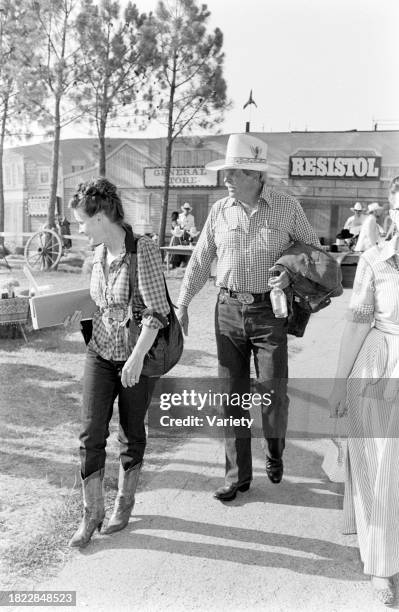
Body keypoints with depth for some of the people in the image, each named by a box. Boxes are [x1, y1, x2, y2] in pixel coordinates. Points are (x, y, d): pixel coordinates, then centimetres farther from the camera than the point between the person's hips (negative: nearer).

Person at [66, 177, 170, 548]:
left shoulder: (143, 250, -17)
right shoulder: (99, 254, 3)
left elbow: (157, 311, -19)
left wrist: (137, 358, -22)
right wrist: (80, 315, 2)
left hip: (137, 356, -5)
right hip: (100, 353, 5)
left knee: (132, 433, 11)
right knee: (91, 433, 1)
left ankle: (124, 503, 33)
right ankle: (91, 513, 18)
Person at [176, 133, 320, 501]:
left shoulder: (287, 208, -3)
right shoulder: (219, 211, 3)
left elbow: (313, 250, 7)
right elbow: (199, 262, 8)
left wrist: (292, 273, -13)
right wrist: (181, 305, 5)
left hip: (270, 311, -2)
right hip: (228, 310, 3)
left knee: (273, 392, 2)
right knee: (233, 394, 6)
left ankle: (275, 453, 34)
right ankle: (238, 474, 21)